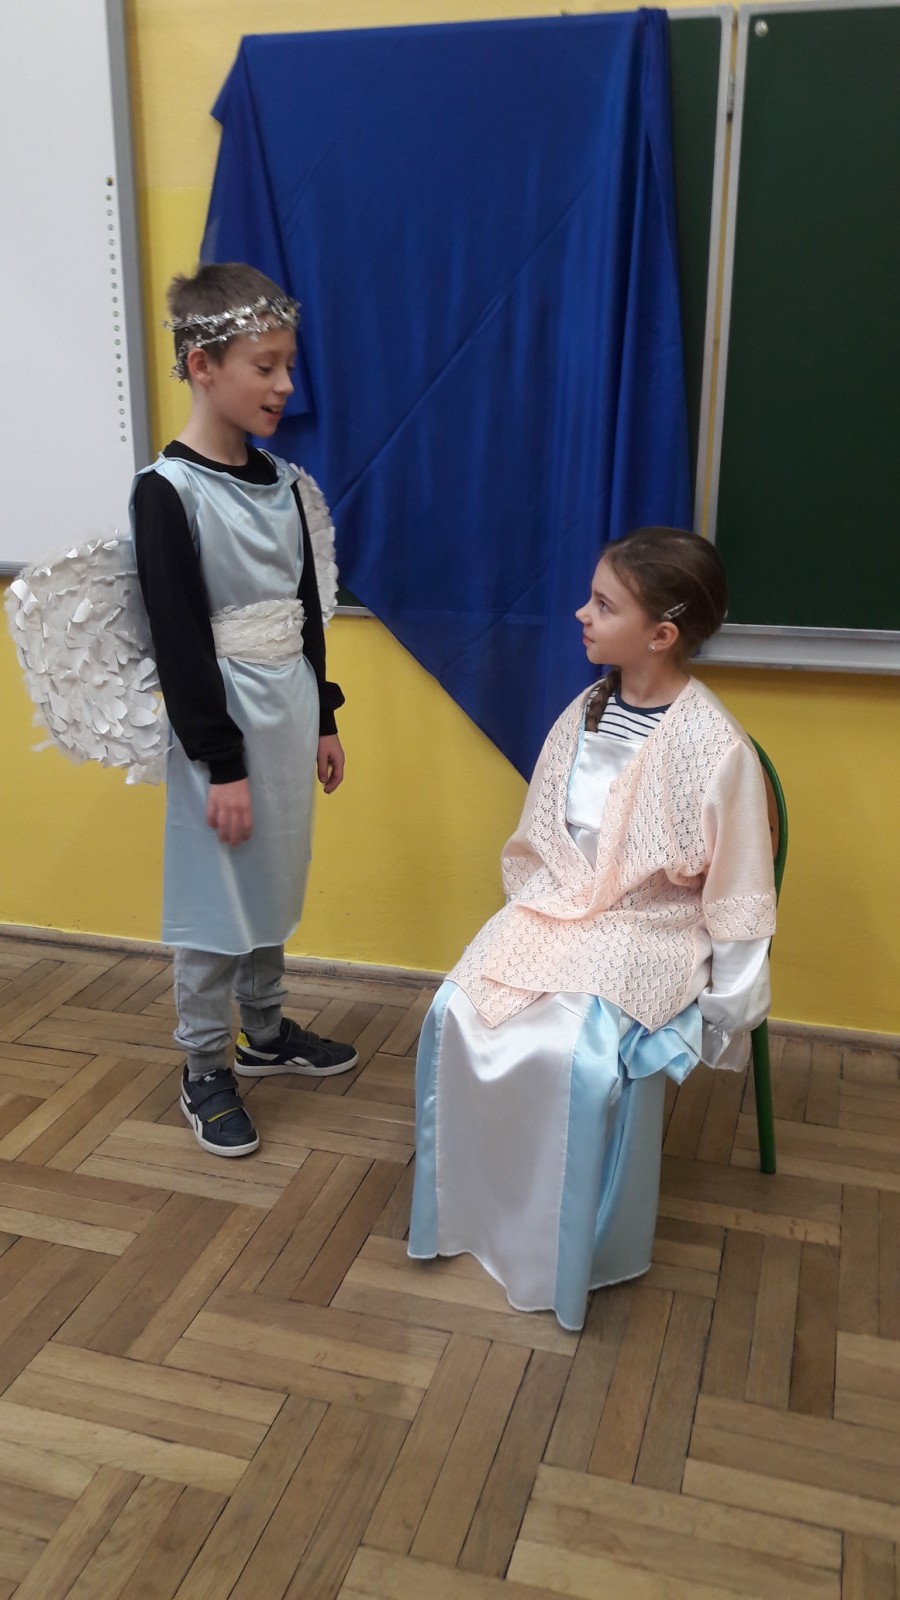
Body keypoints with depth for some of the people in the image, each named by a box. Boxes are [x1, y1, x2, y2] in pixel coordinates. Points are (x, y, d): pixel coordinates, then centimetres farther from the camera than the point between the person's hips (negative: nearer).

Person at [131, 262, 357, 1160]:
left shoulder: (284, 484, 6)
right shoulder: (167, 492, -14)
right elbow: (178, 641, -16)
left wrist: (322, 718, 15)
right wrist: (220, 763, -15)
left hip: (290, 710, 7)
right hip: (222, 721, -6)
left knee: (274, 885, 18)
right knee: (214, 900, 4)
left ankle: (266, 1032, 36)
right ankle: (205, 1073, 20)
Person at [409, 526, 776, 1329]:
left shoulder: (714, 744, -17)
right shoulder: (585, 712, 2)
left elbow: (737, 889, -11)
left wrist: (724, 1007, -8)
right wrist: (529, 920, 5)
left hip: (648, 934, -6)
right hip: (558, 912, 6)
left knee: (577, 1054, -28)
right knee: (459, 1014, -15)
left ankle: (577, 1244, 0)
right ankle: (474, 1203, 6)